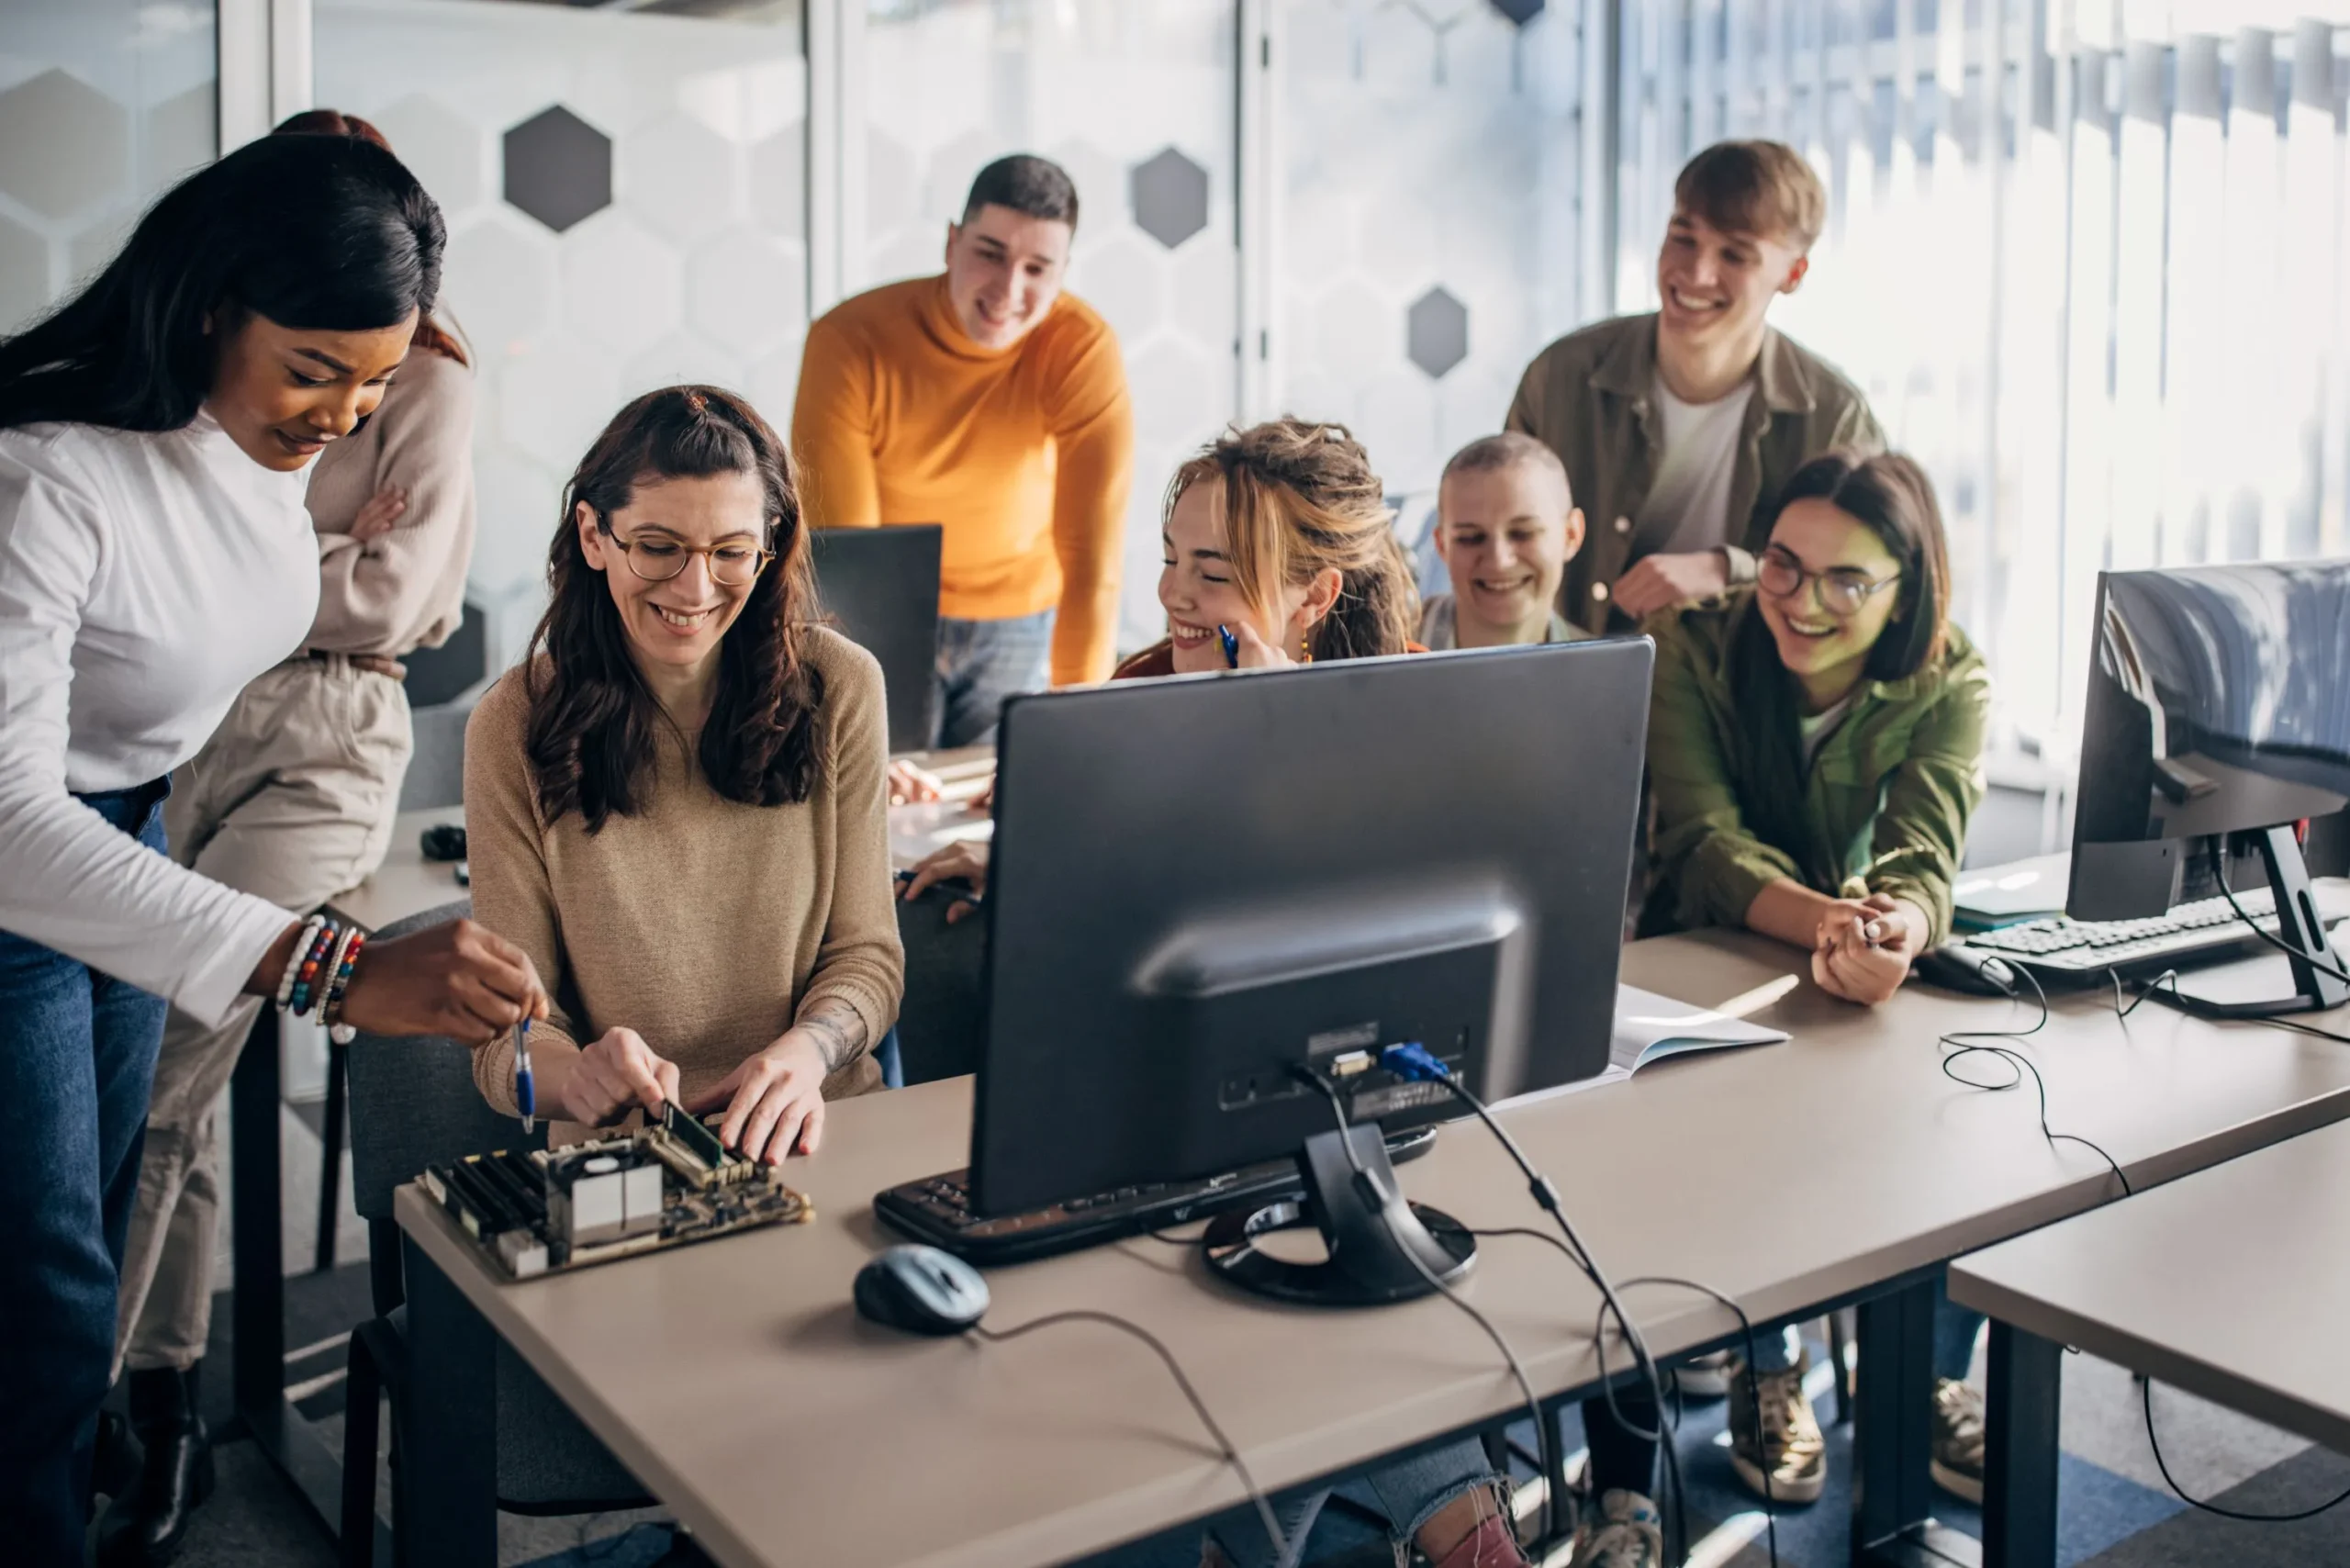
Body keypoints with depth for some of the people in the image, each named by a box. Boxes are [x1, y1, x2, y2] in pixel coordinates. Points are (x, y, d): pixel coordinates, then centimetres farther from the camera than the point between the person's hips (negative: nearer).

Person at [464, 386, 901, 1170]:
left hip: (815, 1133, 1)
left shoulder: (838, 685, 2)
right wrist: (575, 1076, -25)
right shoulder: (513, 727, -1)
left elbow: (865, 955, 5)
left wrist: (805, 1052, -17)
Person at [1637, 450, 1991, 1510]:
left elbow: (1923, 858, -25)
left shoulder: (1949, 688, -9)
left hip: (1865, 987, 2)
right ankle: (1765, 1372, -9)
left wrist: (1891, 934, -51)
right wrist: (1827, 922, -47)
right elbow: (1705, 843, -24)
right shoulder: (1691, 650, -14)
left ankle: (1928, 1375, -2)